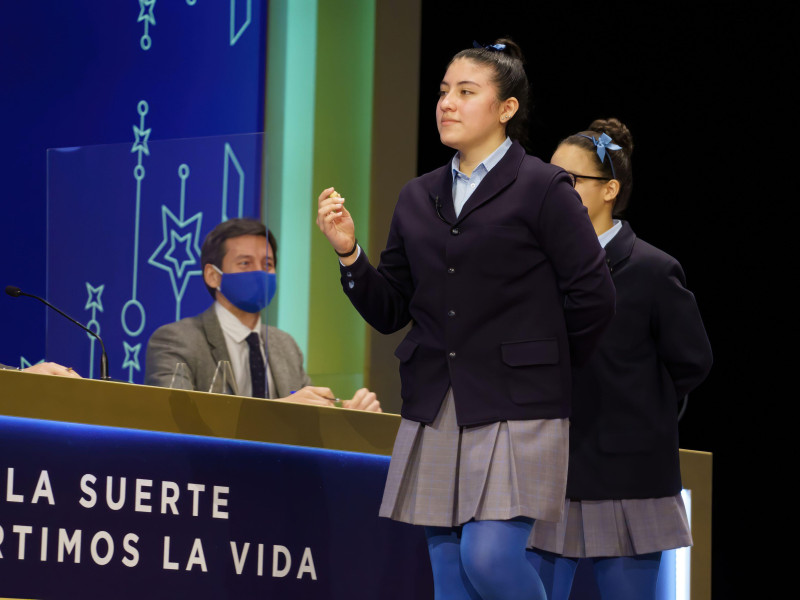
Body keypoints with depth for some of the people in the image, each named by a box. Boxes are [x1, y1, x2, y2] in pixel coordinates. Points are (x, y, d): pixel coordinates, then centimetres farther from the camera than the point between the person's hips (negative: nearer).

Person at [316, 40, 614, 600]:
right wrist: (349, 252, -3)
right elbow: (390, 311, 12)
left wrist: (542, 365, 5)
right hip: (434, 411, 6)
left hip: (515, 411, -6)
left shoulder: (543, 189, -4)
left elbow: (593, 299, -5)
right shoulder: (418, 198, 13)